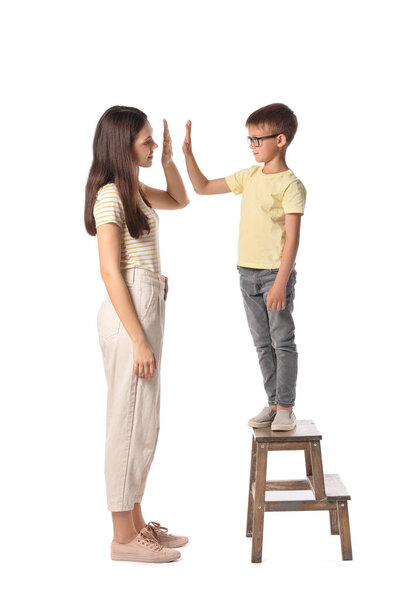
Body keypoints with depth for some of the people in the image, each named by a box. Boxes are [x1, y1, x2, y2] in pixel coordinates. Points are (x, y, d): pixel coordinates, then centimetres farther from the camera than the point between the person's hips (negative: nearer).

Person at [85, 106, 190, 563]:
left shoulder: (133, 191, 13)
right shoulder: (109, 196, -15)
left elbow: (179, 201, 31)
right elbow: (110, 272, -20)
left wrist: (169, 158, 13)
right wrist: (139, 340, -21)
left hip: (147, 308, 10)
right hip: (129, 314, -10)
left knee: (143, 421, 15)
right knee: (130, 421, -2)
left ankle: (136, 522, 27)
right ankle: (124, 538, 9)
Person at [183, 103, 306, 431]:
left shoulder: (291, 185, -12)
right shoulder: (250, 176, 10)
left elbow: (292, 238, -16)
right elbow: (203, 187, 16)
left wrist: (280, 283, -21)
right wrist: (188, 153, 6)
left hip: (276, 274, -7)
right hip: (247, 273, 7)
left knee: (283, 341, 1)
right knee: (263, 343, 12)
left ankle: (286, 407, 9)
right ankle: (273, 404, 21)